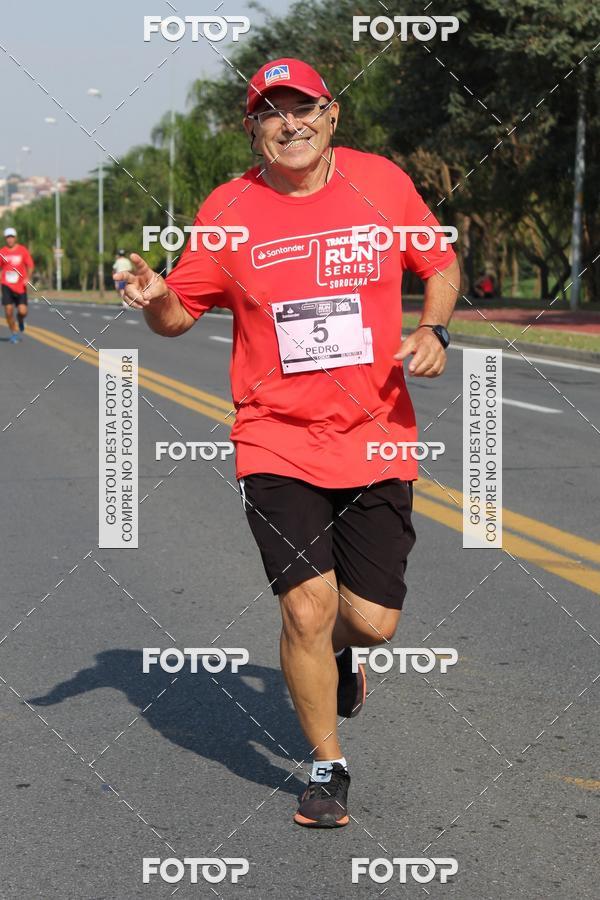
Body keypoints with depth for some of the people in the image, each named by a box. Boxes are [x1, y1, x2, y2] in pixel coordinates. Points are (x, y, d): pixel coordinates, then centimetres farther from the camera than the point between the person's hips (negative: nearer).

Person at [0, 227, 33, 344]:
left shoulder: (23, 250, -1)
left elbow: (30, 265, 0)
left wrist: (28, 278, -15)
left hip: (20, 286, -1)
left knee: (22, 311, -9)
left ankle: (20, 321, 28)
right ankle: (14, 333, 11)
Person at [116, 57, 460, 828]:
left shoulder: (382, 182, 0)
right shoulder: (228, 210, -2)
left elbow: (441, 266, 13)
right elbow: (182, 312, 4)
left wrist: (432, 330, -6)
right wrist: (155, 302, -18)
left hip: (377, 438, 1)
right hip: (277, 442, -1)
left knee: (373, 620, 2)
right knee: (307, 607, -10)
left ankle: (337, 650, 42)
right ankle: (327, 767, 14)